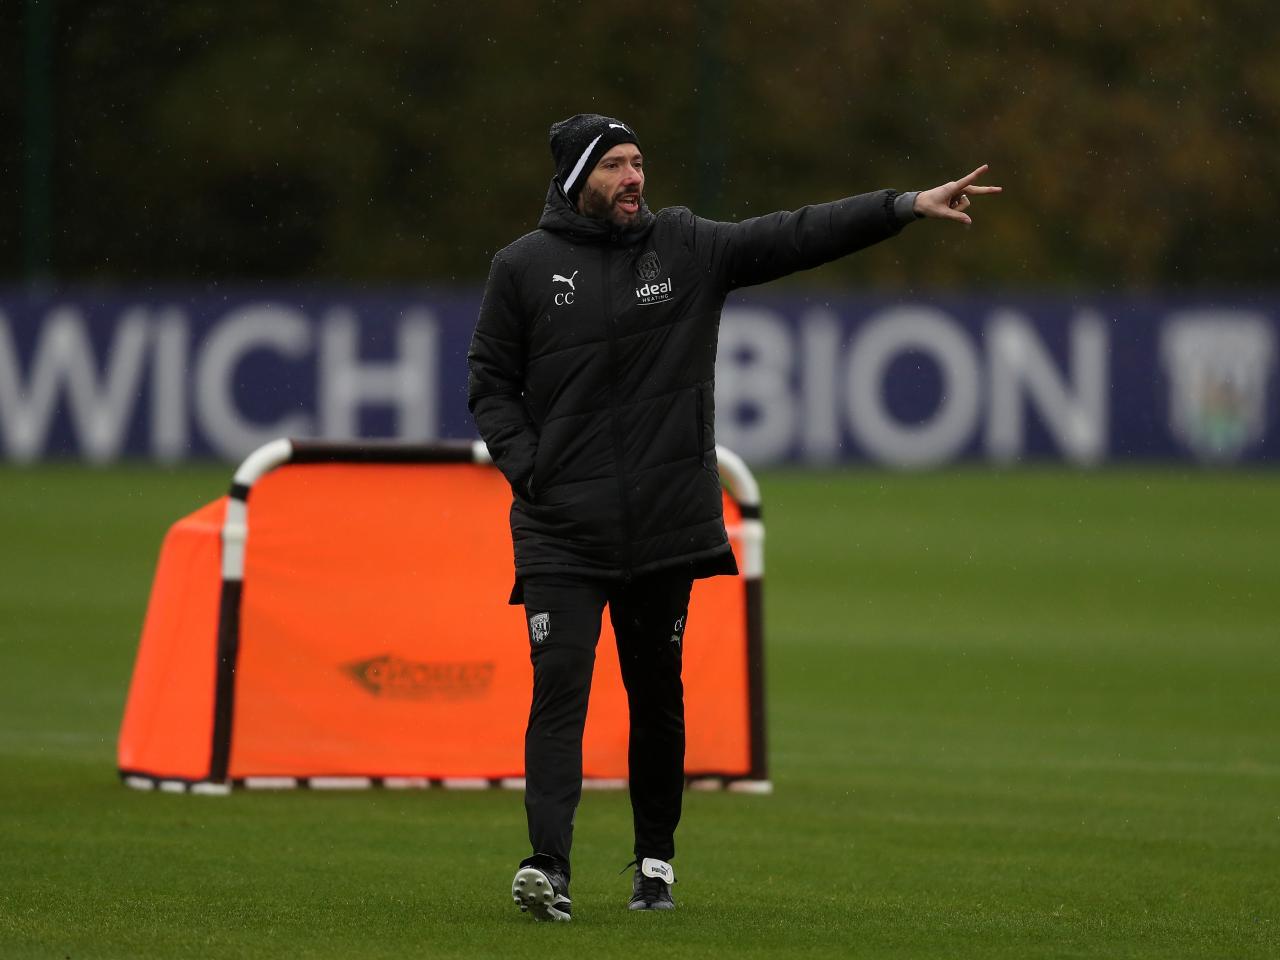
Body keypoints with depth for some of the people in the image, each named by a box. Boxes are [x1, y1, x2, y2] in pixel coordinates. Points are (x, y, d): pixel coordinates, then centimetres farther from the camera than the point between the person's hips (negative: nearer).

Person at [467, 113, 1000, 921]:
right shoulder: (525, 268, 2)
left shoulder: (688, 247, 5)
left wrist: (907, 206, -10)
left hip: (666, 521, 2)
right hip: (560, 528, -2)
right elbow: (492, 383, 7)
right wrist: (525, 465, -8)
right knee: (560, 688, -12)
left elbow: (797, 237, -1)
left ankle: (656, 858, 22)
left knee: (658, 694, 10)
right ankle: (549, 866, -19)